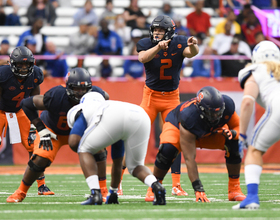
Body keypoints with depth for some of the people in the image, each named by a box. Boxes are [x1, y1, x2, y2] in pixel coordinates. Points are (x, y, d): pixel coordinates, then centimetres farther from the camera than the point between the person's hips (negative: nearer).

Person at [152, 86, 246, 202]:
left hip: (212, 131, 4)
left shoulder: (227, 104, -33)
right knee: (168, 149, -34)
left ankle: (234, 190, -7)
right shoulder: (189, 118, -44)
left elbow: (237, 127, -14)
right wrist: (198, 189, -45)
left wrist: (231, 133, -40)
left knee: (234, 144, -21)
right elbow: (189, 158, -42)